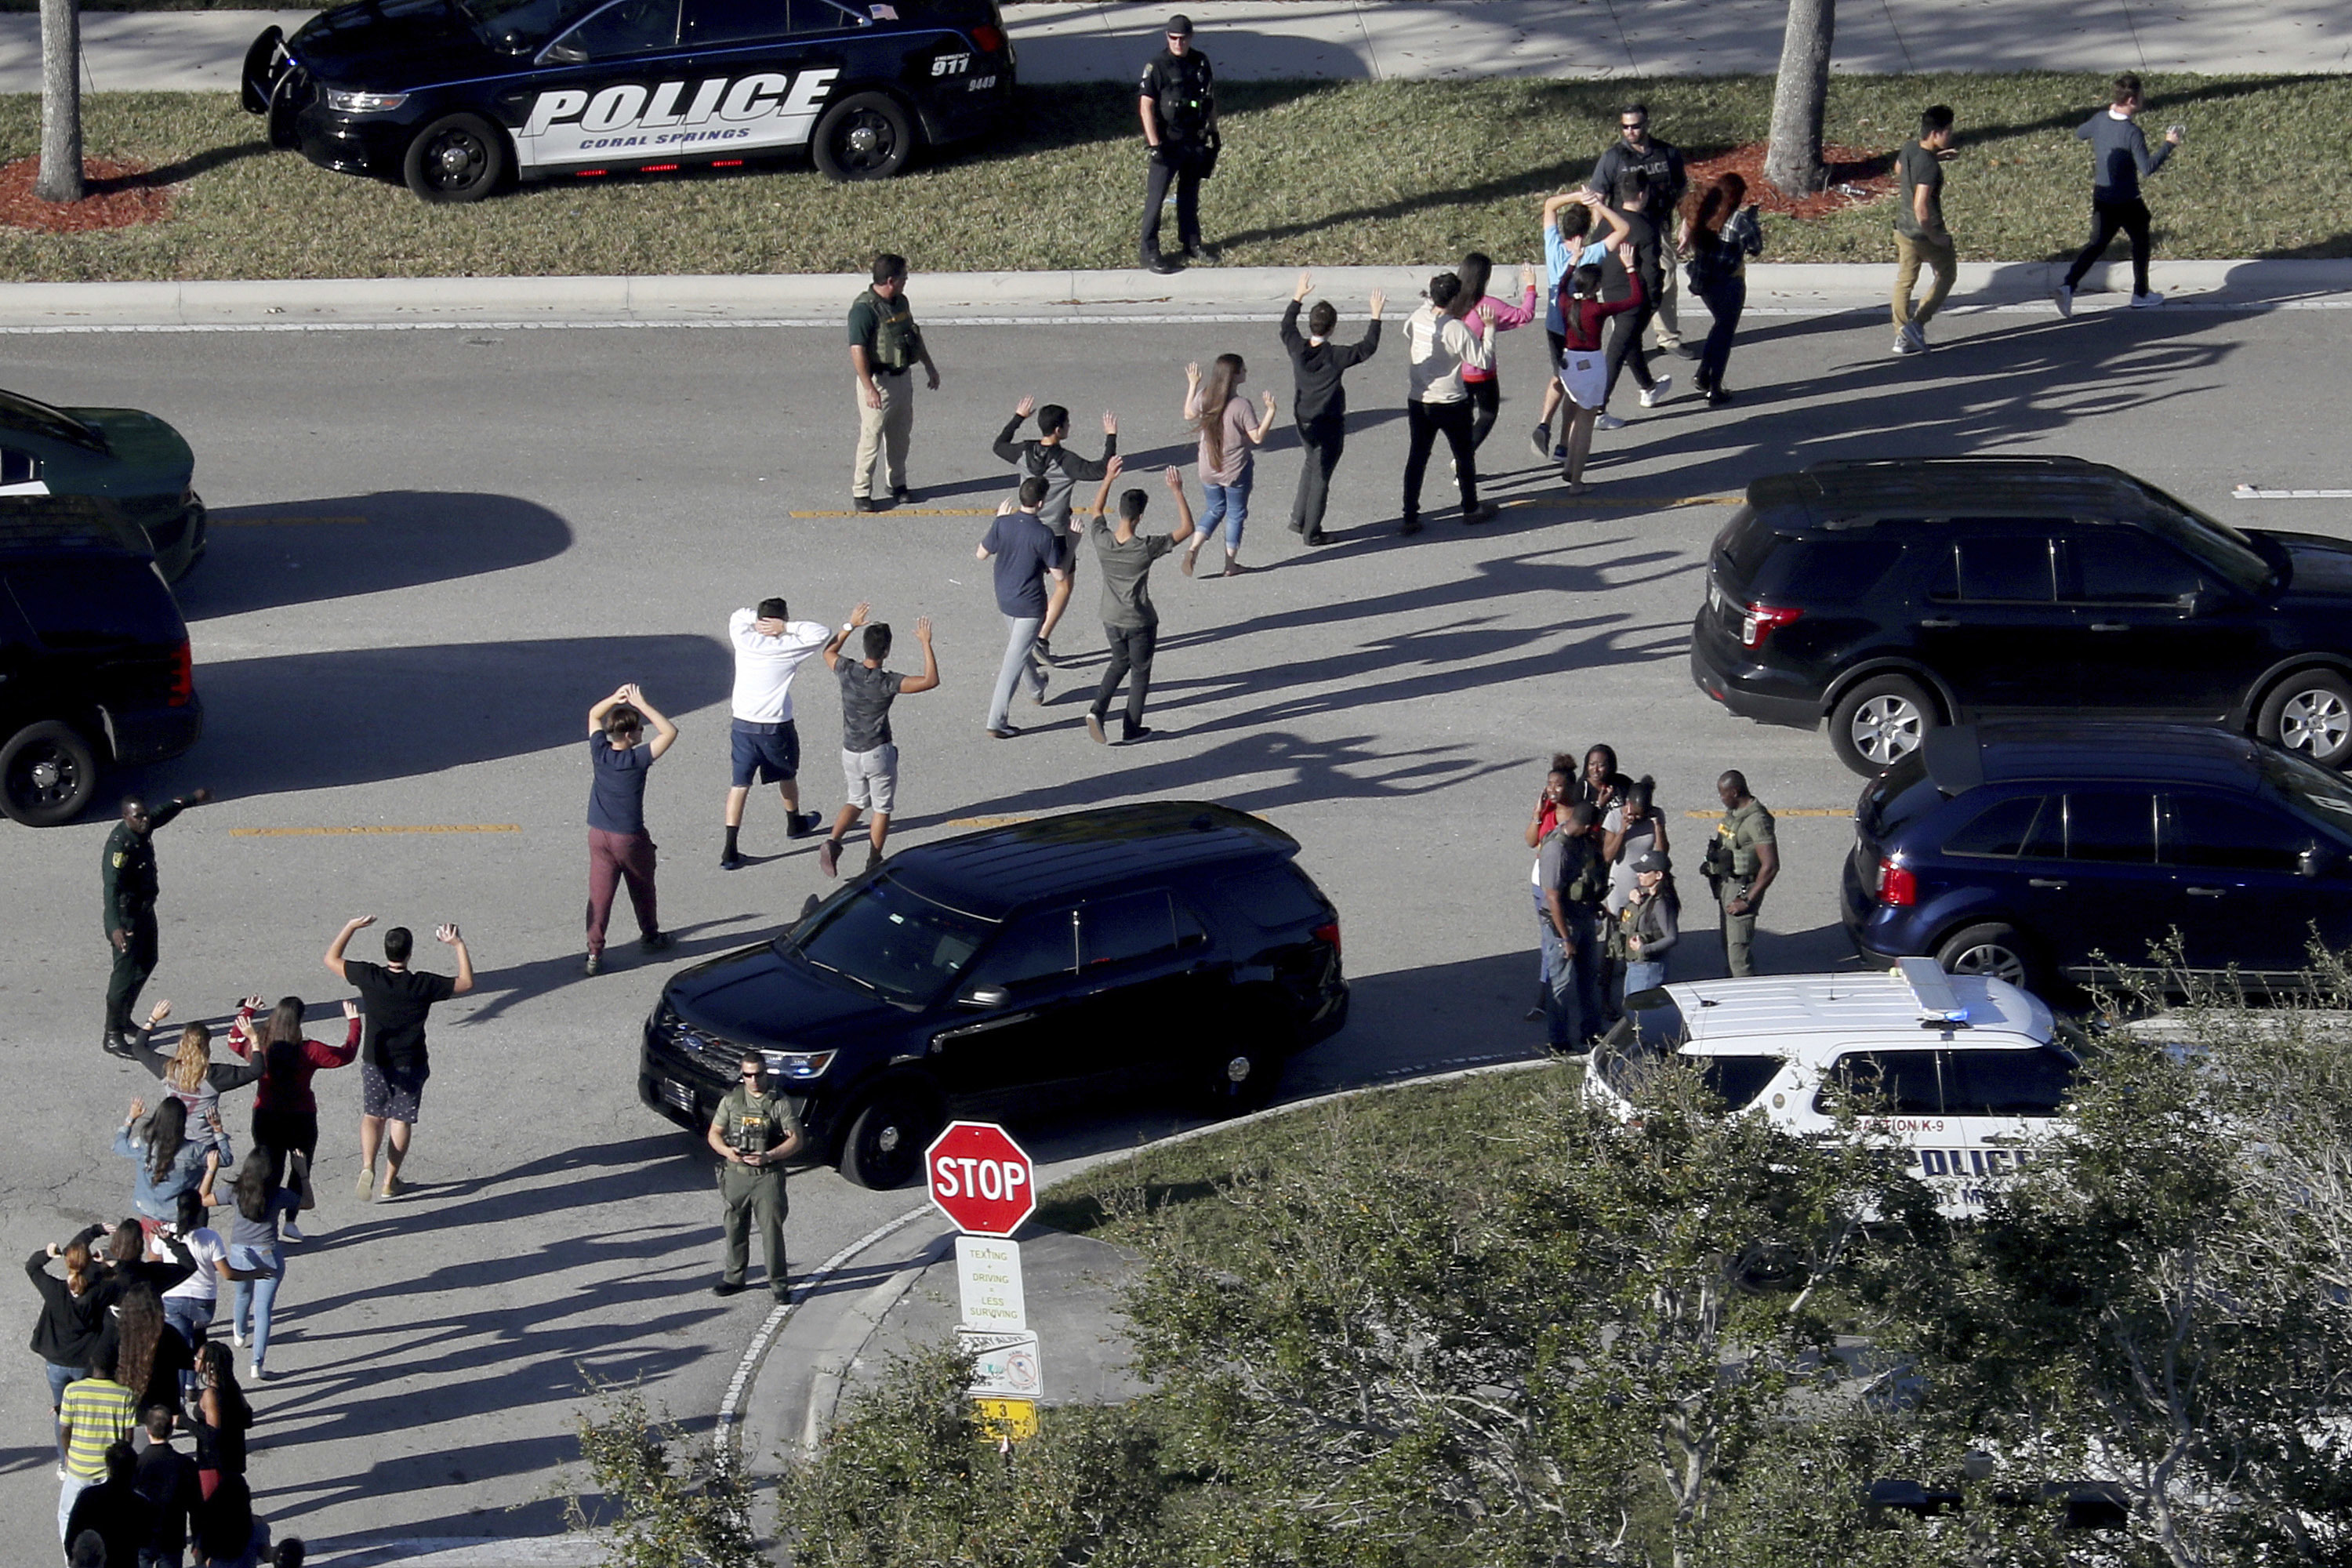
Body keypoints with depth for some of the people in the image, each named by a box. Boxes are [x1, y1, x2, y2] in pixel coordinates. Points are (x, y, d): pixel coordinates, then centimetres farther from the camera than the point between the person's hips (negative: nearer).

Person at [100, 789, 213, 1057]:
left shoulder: (143, 829, -2)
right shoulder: (119, 845, -30)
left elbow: (165, 811, 21)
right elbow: (111, 887, -40)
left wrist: (193, 799, 38)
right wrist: (115, 927, -52)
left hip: (145, 911, 10)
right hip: (126, 917, -10)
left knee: (146, 964, 22)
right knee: (125, 972, -8)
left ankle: (123, 1020, 38)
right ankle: (112, 1036, -3)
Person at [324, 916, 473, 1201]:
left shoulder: (369, 977, -15)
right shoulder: (423, 985, -17)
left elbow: (331, 960, 0)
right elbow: (466, 983, -4)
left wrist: (351, 927, 7)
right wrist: (459, 945, 2)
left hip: (375, 1062, 1)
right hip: (411, 1064, -1)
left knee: (373, 1116, 16)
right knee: (401, 1121, 12)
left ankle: (368, 1166, -7)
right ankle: (389, 1182, 14)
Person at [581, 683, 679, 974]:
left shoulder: (599, 752, -6)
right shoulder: (637, 760, -19)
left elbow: (593, 715, 11)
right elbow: (670, 732, -16)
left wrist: (615, 698, -3)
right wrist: (642, 705, -16)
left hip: (599, 837, 3)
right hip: (630, 839, -3)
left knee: (599, 894, 2)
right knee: (642, 891, 19)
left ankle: (594, 951, -4)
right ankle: (650, 937, 38)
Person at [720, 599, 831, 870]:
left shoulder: (744, 641, -5)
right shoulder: (787, 648, -14)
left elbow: (738, 616, 15)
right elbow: (820, 634, -8)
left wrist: (757, 619, -3)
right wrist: (787, 627, -13)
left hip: (741, 724, 2)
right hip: (775, 726, -2)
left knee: (739, 784, 2)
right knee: (787, 775, 25)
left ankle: (730, 850, -7)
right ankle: (795, 823, 49)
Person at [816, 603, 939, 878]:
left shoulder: (846, 671, -10)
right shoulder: (887, 682, -23)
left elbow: (829, 651, 14)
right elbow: (931, 680, -26)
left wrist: (850, 625, 15)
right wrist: (926, 643, -21)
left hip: (850, 751, 5)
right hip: (879, 753, -5)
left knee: (855, 802, 22)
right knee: (882, 808, 13)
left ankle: (833, 842, -1)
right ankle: (874, 863, 18)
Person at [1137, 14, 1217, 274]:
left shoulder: (1201, 62, 4)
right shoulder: (1157, 66, -13)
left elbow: (1211, 100, 16)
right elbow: (1146, 106, -16)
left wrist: (1214, 132, 16)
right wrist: (1154, 144, -20)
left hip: (1195, 142, 6)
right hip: (1167, 143, -6)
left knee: (1190, 194, 16)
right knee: (1156, 196, -4)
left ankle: (1191, 244, 28)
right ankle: (1147, 250, 1)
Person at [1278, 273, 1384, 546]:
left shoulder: (1297, 349, -10)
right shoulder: (1336, 356, -23)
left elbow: (1287, 326, 12)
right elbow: (1368, 347, -13)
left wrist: (1298, 297, 20)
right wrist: (1376, 316, -7)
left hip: (1303, 421, 5)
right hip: (1329, 424, -5)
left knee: (1311, 465, 27)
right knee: (1321, 475, 6)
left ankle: (1298, 519, 29)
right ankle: (1312, 532, 13)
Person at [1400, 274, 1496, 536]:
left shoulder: (1415, 319, -6)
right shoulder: (1457, 330, -23)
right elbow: (1483, 360, -17)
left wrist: (1431, 300, 18)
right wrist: (1489, 330, -10)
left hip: (1417, 402, 4)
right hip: (1451, 403, -4)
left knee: (1416, 458, 10)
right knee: (1464, 456, 16)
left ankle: (1410, 517, 8)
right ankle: (1470, 509, 31)